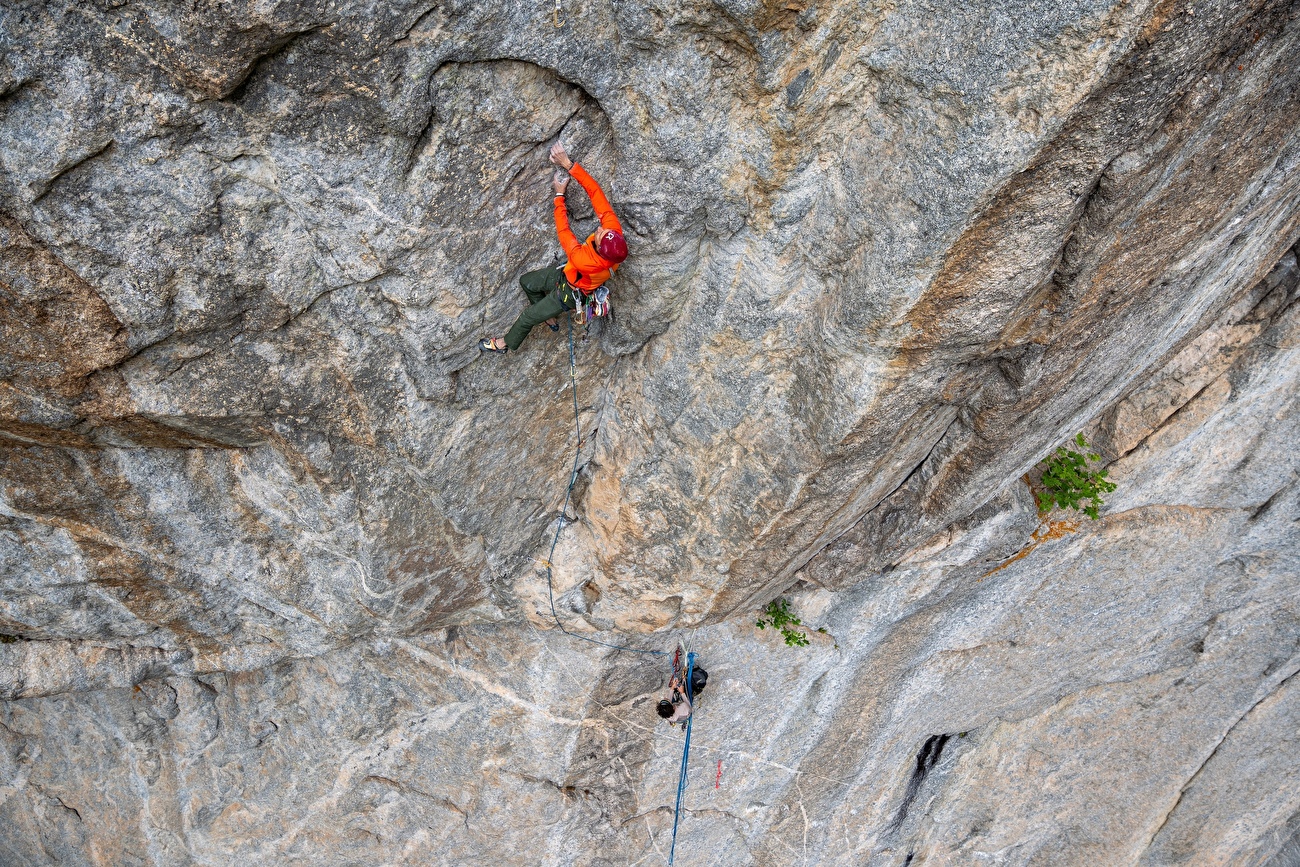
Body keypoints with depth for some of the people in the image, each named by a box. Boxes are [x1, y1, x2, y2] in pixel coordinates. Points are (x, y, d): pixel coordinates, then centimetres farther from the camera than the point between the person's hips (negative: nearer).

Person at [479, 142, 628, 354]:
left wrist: (559, 195, -23)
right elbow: (595, 191, -32)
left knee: (528, 317, 15)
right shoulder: (614, 230, -34)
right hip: (567, 273, 6)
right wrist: (568, 165, -36)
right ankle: (549, 318, 43)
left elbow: (563, 232, -33)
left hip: (570, 292, -6)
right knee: (526, 282, 21)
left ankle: (506, 343, 44)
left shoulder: (585, 261, -48)